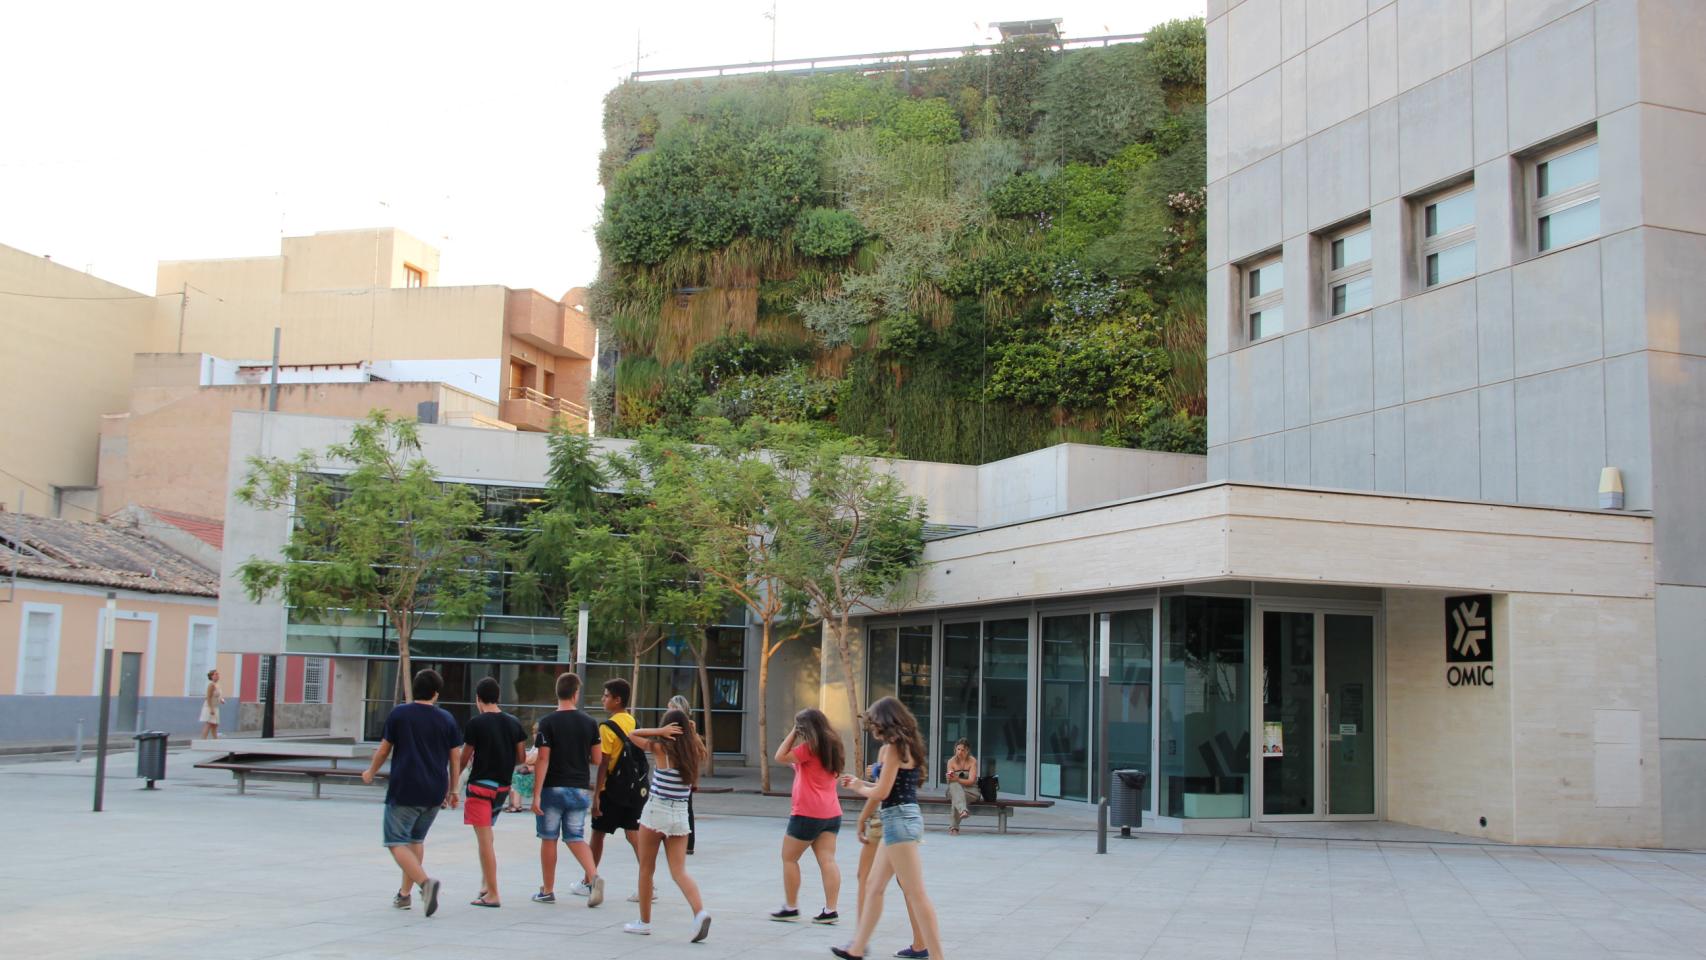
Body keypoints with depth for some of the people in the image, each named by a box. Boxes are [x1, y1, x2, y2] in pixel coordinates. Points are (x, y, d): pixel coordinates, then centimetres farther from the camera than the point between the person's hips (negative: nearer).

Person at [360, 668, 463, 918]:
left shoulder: (399, 713, -2)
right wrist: (452, 789, 18)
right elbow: (456, 757, 7)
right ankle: (404, 894, 22)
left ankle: (425, 882, -25)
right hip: (434, 792, 4)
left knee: (397, 843, -2)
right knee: (416, 840, 20)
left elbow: (383, 750, 4)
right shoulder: (446, 718, 4)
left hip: (404, 789, -4)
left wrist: (371, 773, 22)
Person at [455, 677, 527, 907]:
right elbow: (522, 758, 6)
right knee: (486, 837, 22)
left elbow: (464, 758, -4)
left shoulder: (475, 723, -11)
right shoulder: (514, 723, 4)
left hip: (480, 785, -6)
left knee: (485, 841, -4)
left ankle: (492, 895, -4)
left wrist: (453, 780, 11)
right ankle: (486, 884, 24)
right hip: (503, 787, 6)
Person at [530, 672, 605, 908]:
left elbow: (543, 760, -12)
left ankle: (547, 891, 16)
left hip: (553, 789, -3)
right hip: (580, 789, 3)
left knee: (549, 839, 8)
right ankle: (593, 877, -12)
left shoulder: (548, 722, -8)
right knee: (575, 838, 11)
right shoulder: (590, 723, 2)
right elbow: (597, 759, 4)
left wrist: (536, 794, -12)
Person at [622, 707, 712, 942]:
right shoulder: (693, 753, 3)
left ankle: (644, 922, 18)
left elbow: (633, 735, 3)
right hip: (680, 816, 4)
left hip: (655, 813, -4)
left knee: (646, 868, 12)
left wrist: (660, 731, -7)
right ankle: (700, 911, -21)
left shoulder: (661, 748, -9)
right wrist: (691, 732, 9)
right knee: (680, 872, 2)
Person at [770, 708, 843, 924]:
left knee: (789, 858, 7)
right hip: (831, 813, 7)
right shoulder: (831, 745, 11)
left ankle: (791, 908, 9)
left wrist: (792, 733, -7)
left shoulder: (809, 747, -13)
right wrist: (797, 766, 12)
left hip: (807, 814, -7)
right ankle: (830, 910, -6)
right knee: (827, 860, 0)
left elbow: (780, 757, -10)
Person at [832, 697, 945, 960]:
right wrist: (860, 782, 21)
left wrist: (859, 788, 4)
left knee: (915, 893, -9)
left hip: (899, 820, -10)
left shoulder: (892, 747, -12)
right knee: (873, 886, 18)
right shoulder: (906, 746, 14)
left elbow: (882, 792, -15)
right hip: (905, 818, 10)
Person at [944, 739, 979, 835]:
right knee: (954, 786, -36)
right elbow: (950, 782, -4)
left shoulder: (973, 761, -6)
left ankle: (954, 826, -30)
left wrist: (957, 779, -30)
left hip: (970, 790, -2)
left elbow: (971, 781, -15)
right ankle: (963, 810, -56)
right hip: (954, 790, 2)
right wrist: (950, 778, -30)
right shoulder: (951, 761, 0)